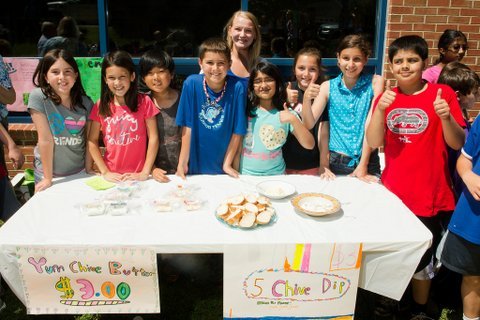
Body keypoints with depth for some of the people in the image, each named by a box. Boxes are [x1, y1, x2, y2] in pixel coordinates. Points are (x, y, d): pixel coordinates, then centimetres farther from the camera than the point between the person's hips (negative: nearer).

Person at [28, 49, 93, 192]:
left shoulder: (86, 103, -7)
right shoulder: (38, 97, -16)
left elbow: (89, 141, -2)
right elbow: (45, 139, -18)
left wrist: (88, 172, -3)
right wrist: (48, 178, -15)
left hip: (78, 173, 3)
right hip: (48, 172, -2)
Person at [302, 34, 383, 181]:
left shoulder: (375, 82, -2)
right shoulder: (328, 87, 1)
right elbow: (309, 124, -5)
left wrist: (363, 166, -12)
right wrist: (306, 99, -24)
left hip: (367, 161, -1)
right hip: (336, 162, 1)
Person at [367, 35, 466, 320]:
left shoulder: (442, 94, -4)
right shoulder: (386, 97, 4)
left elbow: (457, 143, -5)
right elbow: (374, 142, -5)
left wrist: (446, 117, -23)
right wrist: (380, 109, -19)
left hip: (429, 195, -2)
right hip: (392, 193, 2)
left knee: (421, 260, 8)